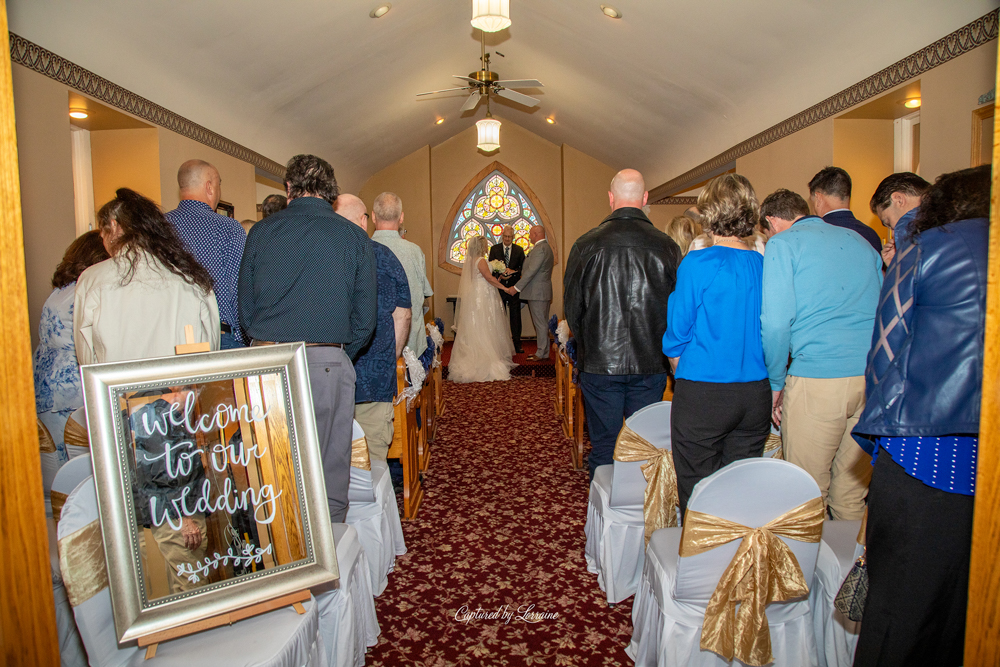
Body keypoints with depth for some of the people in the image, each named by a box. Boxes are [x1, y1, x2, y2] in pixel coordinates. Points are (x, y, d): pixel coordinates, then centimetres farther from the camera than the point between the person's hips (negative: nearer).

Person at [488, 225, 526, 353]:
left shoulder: (519, 250, 6)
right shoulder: (494, 249, 5)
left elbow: (522, 267, 1)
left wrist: (513, 271, -18)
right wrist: (499, 276, -16)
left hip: (514, 287, 0)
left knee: (515, 316, 2)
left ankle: (517, 344, 8)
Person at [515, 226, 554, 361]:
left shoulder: (539, 249, -17)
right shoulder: (545, 247, 18)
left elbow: (531, 271, -22)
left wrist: (517, 287, -18)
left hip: (537, 293, -11)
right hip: (541, 291, 11)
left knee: (540, 323, -5)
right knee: (541, 323, 14)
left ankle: (541, 353, 1)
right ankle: (542, 350, 20)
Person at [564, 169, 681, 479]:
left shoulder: (586, 244, -8)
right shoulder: (667, 247, -4)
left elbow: (572, 307, 0)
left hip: (600, 363, -1)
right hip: (650, 365, 2)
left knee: (603, 446, 10)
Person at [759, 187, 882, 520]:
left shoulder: (782, 244, 1)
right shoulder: (861, 241, 19)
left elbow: (775, 321, -10)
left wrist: (775, 383, 1)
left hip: (816, 379, -6)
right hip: (873, 378, 6)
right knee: (853, 491, 16)